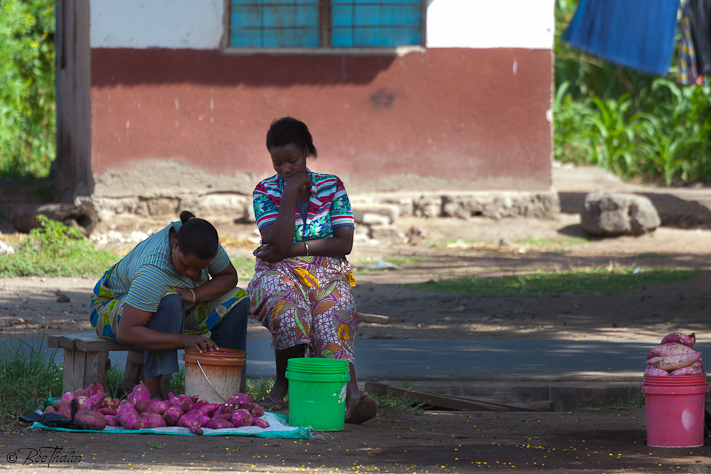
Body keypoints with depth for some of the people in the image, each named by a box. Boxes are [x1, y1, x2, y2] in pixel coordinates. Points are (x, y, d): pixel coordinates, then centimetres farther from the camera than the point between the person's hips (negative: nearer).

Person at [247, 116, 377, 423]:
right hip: (280, 274, 0)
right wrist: (290, 193, -13)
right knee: (286, 306, -38)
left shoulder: (331, 187, 7)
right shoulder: (265, 192, 3)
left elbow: (344, 243, -3)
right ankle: (283, 385, -25)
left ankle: (350, 393, -55)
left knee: (333, 310, -34)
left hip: (327, 273, 0)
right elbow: (279, 244, -13)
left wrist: (294, 249, -11)